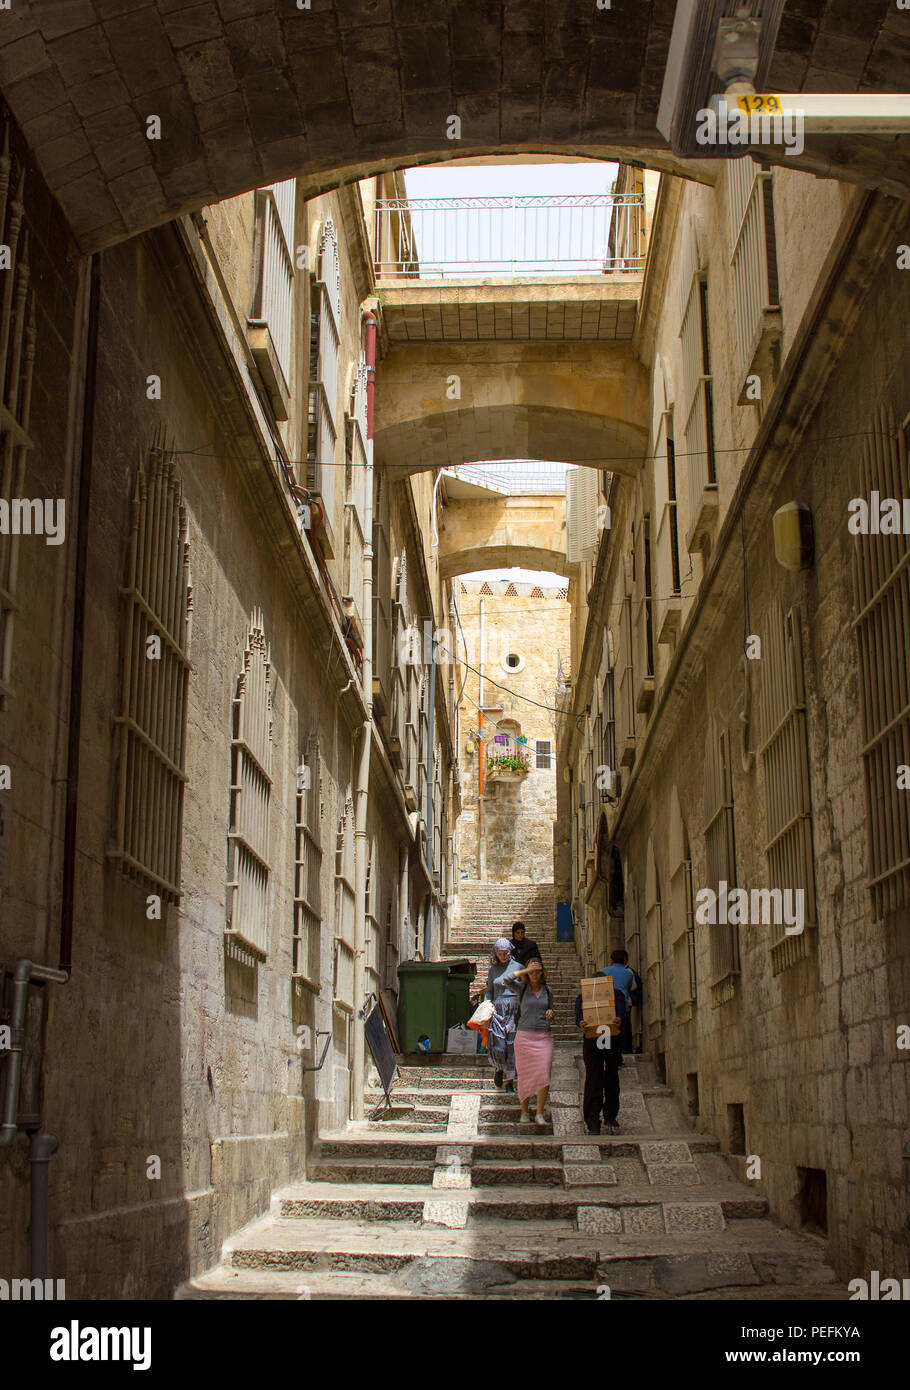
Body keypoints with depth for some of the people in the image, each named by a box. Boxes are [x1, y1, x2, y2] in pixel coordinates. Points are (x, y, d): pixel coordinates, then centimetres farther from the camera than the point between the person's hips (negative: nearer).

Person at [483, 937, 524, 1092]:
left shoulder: (518, 967, 5)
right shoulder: (493, 969, 12)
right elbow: (489, 990, 14)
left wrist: (510, 982, -20)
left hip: (514, 1009, -1)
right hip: (497, 1008, 1)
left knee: (511, 1044, -4)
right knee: (497, 1043, -7)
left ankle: (510, 1080, 5)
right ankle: (499, 1068, 23)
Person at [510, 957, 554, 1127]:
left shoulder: (547, 990, 11)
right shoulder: (521, 988, 1)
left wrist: (550, 1014, 1)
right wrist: (525, 971, -13)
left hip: (544, 1036, 2)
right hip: (524, 1035, -2)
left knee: (544, 1075, -8)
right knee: (524, 1075, 1)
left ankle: (539, 1114, -2)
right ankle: (524, 1112, 15)